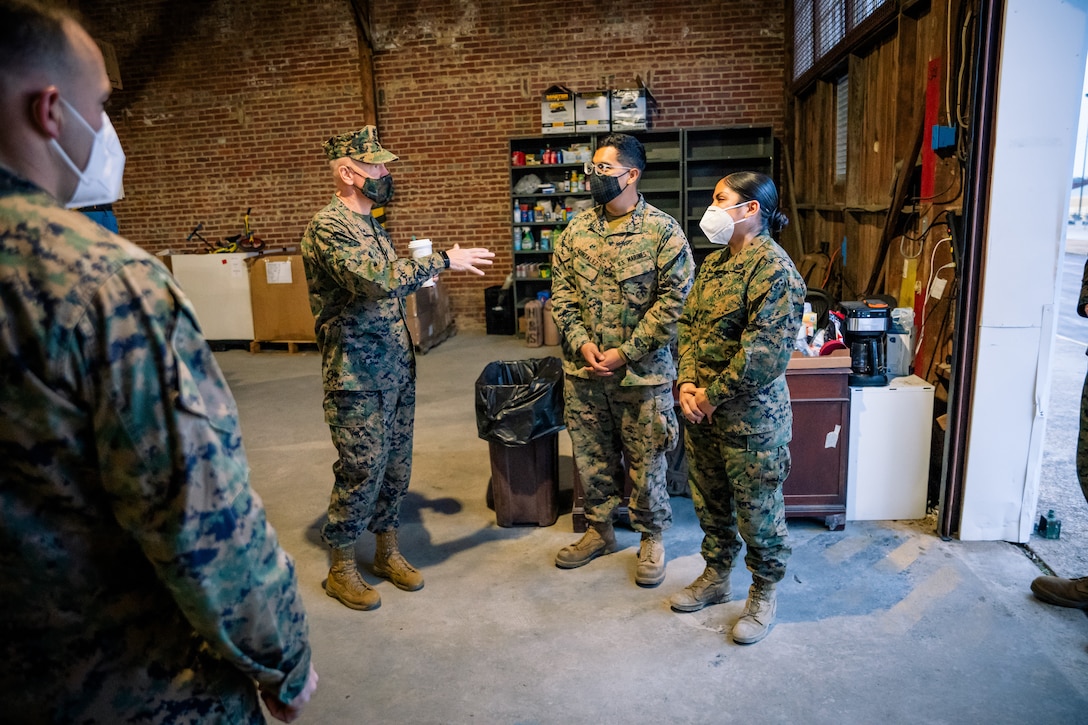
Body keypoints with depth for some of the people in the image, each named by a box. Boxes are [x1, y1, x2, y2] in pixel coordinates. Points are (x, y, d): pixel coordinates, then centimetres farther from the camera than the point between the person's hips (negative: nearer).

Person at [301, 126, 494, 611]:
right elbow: (380, 282, -30)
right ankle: (341, 570, 20)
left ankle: (387, 551, 32)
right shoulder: (329, 228, -16)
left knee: (396, 465, 15)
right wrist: (442, 260, -22)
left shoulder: (370, 225, 13)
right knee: (360, 471, 1)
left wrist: (434, 266, 7)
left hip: (396, 370, 8)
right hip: (357, 378, -8)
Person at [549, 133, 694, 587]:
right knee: (590, 456, 16)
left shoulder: (663, 231, -8)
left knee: (646, 461, 7)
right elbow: (561, 291, 6)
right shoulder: (577, 230, 6)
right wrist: (581, 343, -9)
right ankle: (599, 531, 36)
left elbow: (674, 299, -12)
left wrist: (625, 353, -15)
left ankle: (652, 537, 29)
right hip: (582, 369, 5)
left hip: (642, 372, -4)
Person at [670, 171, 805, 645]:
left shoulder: (773, 268, -17)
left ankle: (763, 595, 29)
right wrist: (687, 383, -4)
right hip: (701, 410, 8)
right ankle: (716, 578, 40)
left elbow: (764, 351, -23)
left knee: (757, 509, 8)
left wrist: (713, 396, -16)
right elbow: (689, 325, 11)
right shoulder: (714, 263, 10)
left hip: (750, 415, -8)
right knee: (709, 501, 20)